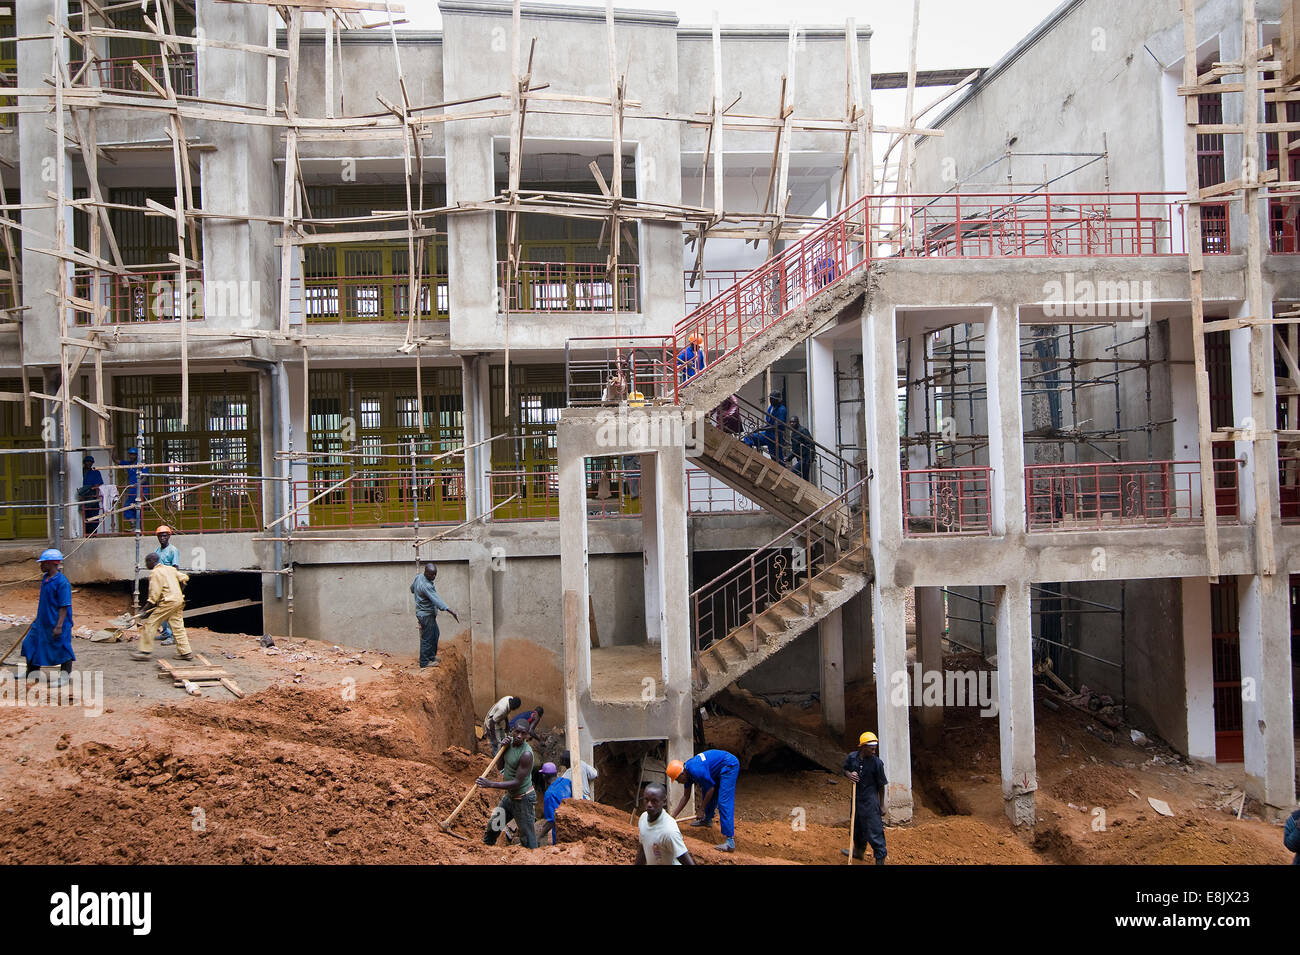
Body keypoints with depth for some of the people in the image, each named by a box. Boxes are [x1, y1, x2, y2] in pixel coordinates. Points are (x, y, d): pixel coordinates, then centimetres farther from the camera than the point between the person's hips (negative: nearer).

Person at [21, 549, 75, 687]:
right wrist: (37, 618, 24)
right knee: (30, 644, 16)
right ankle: (33, 672, 31)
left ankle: (64, 675, 17)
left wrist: (59, 626, -23)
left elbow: (64, 607, -21)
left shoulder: (62, 582, -20)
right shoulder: (45, 578, 7)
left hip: (56, 623, -9)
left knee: (62, 649, 2)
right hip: (42, 621, 9)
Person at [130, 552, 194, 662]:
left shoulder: (155, 572, -8)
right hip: (179, 600, 8)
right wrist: (179, 592, 28)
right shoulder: (170, 569, 16)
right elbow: (184, 578, 20)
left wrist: (147, 607, -9)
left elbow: (155, 593, -14)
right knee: (178, 626, 10)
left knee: (150, 624, -1)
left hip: (167, 602, -8)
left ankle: (146, 651, -1)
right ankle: (185, 652, 10)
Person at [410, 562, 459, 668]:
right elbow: (436, 600, -37)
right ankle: (424, 662, 11)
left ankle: (431, 656, 34)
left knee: (435, 634, 22)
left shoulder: (418, 577, 0)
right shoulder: (426, 586, -30)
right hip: (426, 615, -10)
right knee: (427, 638, 1)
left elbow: (412, 588, 19)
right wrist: (450, 610, -42)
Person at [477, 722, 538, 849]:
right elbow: (501, 766, 7)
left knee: (528, 837, -3)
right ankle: (485, 847, 46)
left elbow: (517, 782, -28)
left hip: (523, 799, -9)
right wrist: (503, 748, -12)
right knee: (493, 825, 24)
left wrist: (490, 784, -33)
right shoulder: (510, 742, -3)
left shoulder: (526, 754, -28)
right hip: (509, 796, 9)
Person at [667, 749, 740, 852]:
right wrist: (674, 816, 15)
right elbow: (686, 796, 14)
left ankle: (729, 841, -21)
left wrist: (702, 810, -6)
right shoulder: (687, 770, 3)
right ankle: (707, 819, 41)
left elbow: (711, 789, -16)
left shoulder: (696, 771, -27)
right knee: (706, 792, 19)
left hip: (729, 766, -10)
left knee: (724, 803, -16)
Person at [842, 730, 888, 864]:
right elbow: (845, 769, 14)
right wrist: (849, 774, -10)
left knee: (874, 829, -7)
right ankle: (859, 850, 44)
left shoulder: (877, 762, -15)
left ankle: (880, 859, 3)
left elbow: (881, 785, -6)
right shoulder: (851, 757, -5)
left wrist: (881, 803, -3)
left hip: (870, 799, -5)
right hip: (856, 797, 5)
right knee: (857, 825, 22)